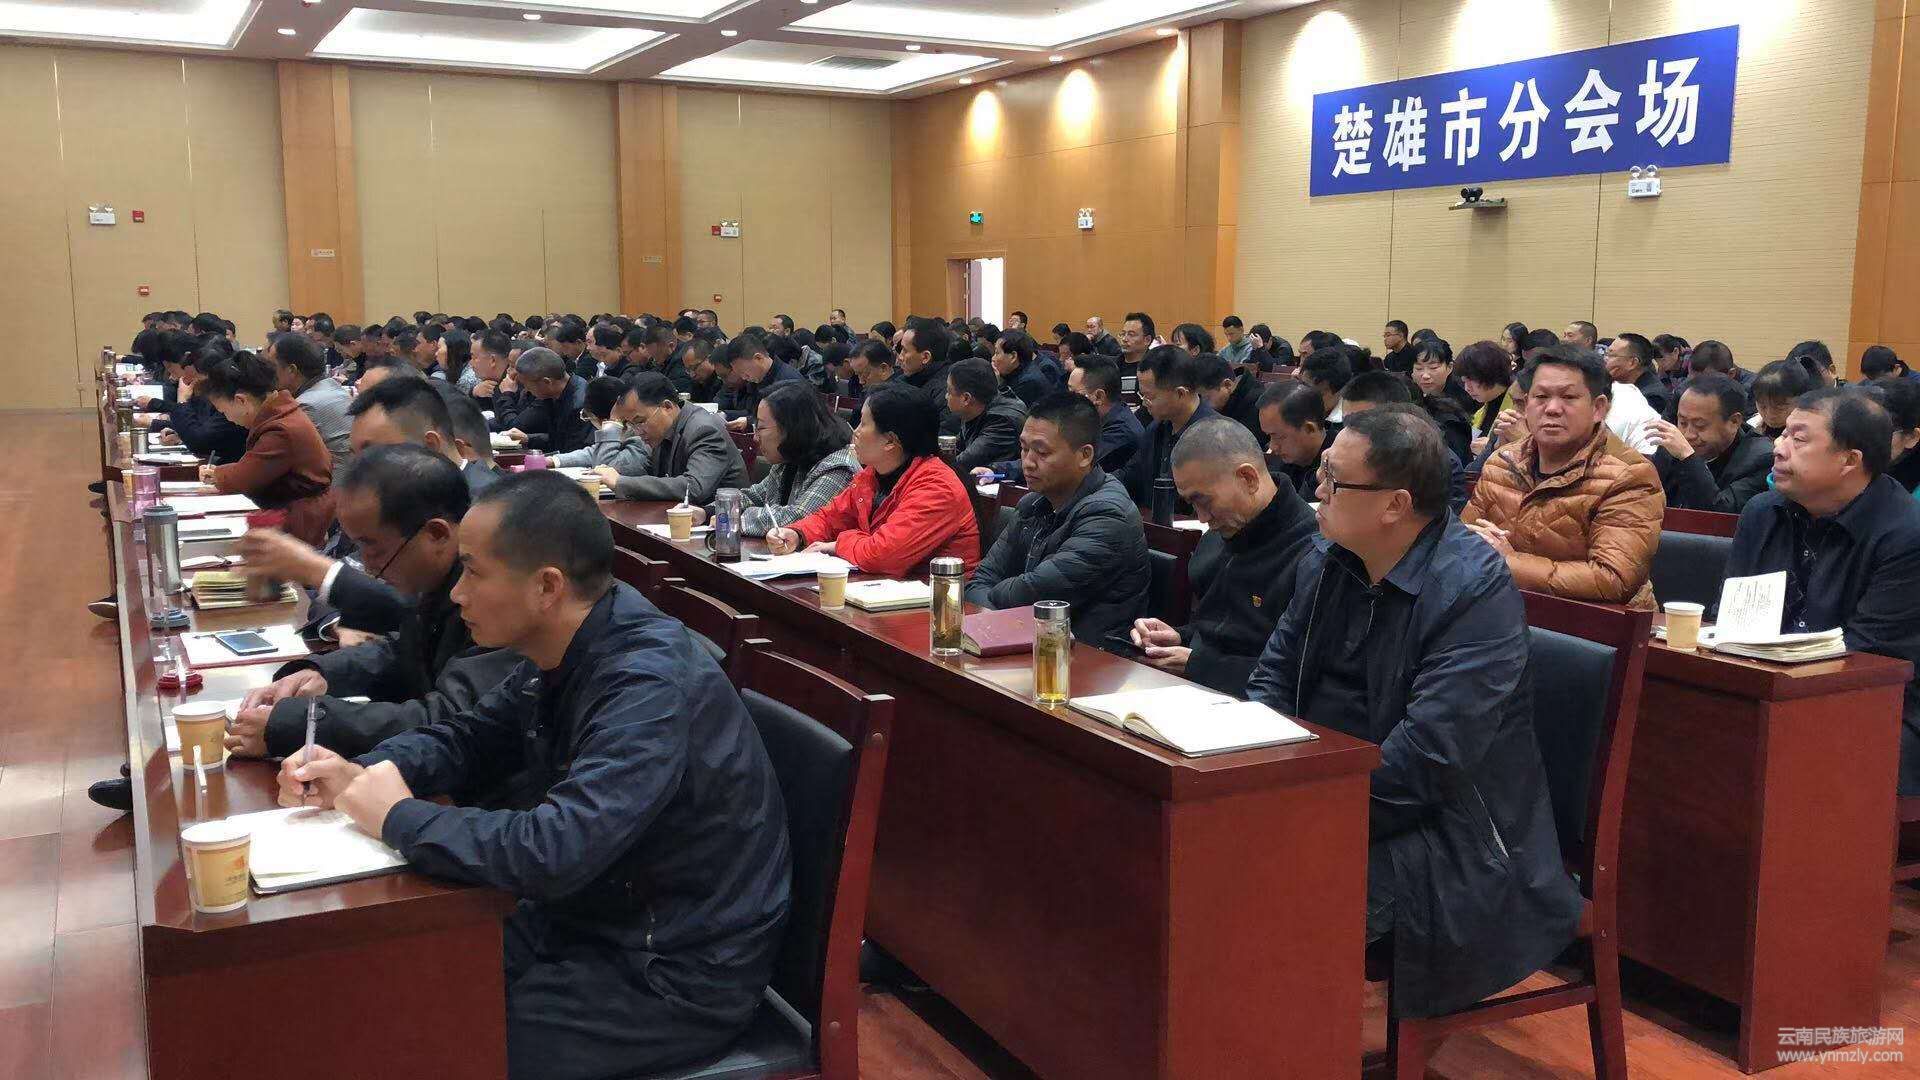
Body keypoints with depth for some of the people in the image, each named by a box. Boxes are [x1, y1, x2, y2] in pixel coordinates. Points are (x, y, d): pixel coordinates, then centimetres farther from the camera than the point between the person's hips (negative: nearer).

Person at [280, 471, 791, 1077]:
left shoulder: (651, 686, -30)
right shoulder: (563, 652, -1)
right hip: (581, 917, 8)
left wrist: (400, 816, -22)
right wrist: (363, 775, -4)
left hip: (678, 975, -8)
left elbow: (552, 853, -38)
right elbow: (472, 739, 15)